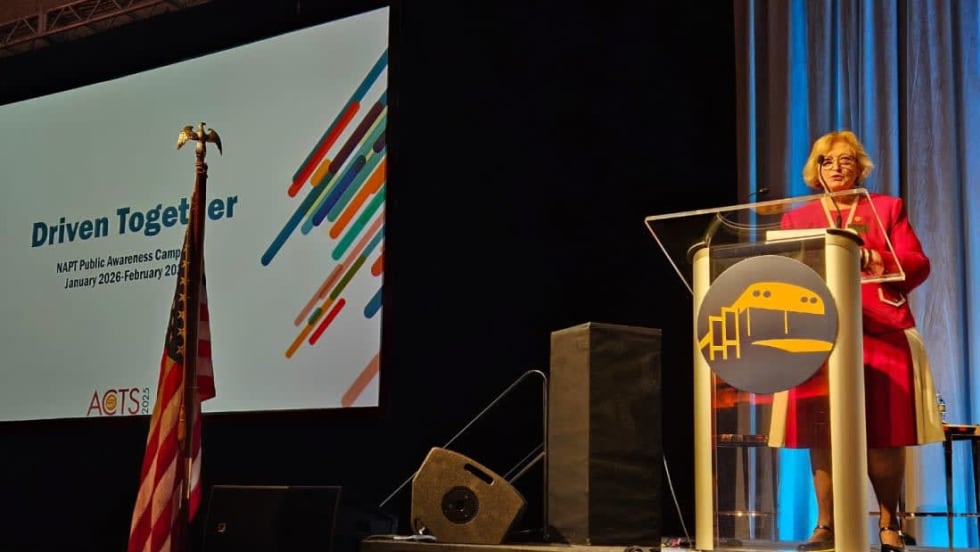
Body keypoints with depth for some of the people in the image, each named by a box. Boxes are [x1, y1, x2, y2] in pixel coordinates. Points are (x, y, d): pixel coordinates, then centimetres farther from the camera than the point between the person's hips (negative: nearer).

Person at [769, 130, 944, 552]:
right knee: (820, 433, -4)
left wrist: (873, 259, -14)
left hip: (881, 334, -1)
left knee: (882, 433, -5)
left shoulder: (888, 207, 14)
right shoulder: (796, 218, 18)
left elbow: (917, 264, 3)